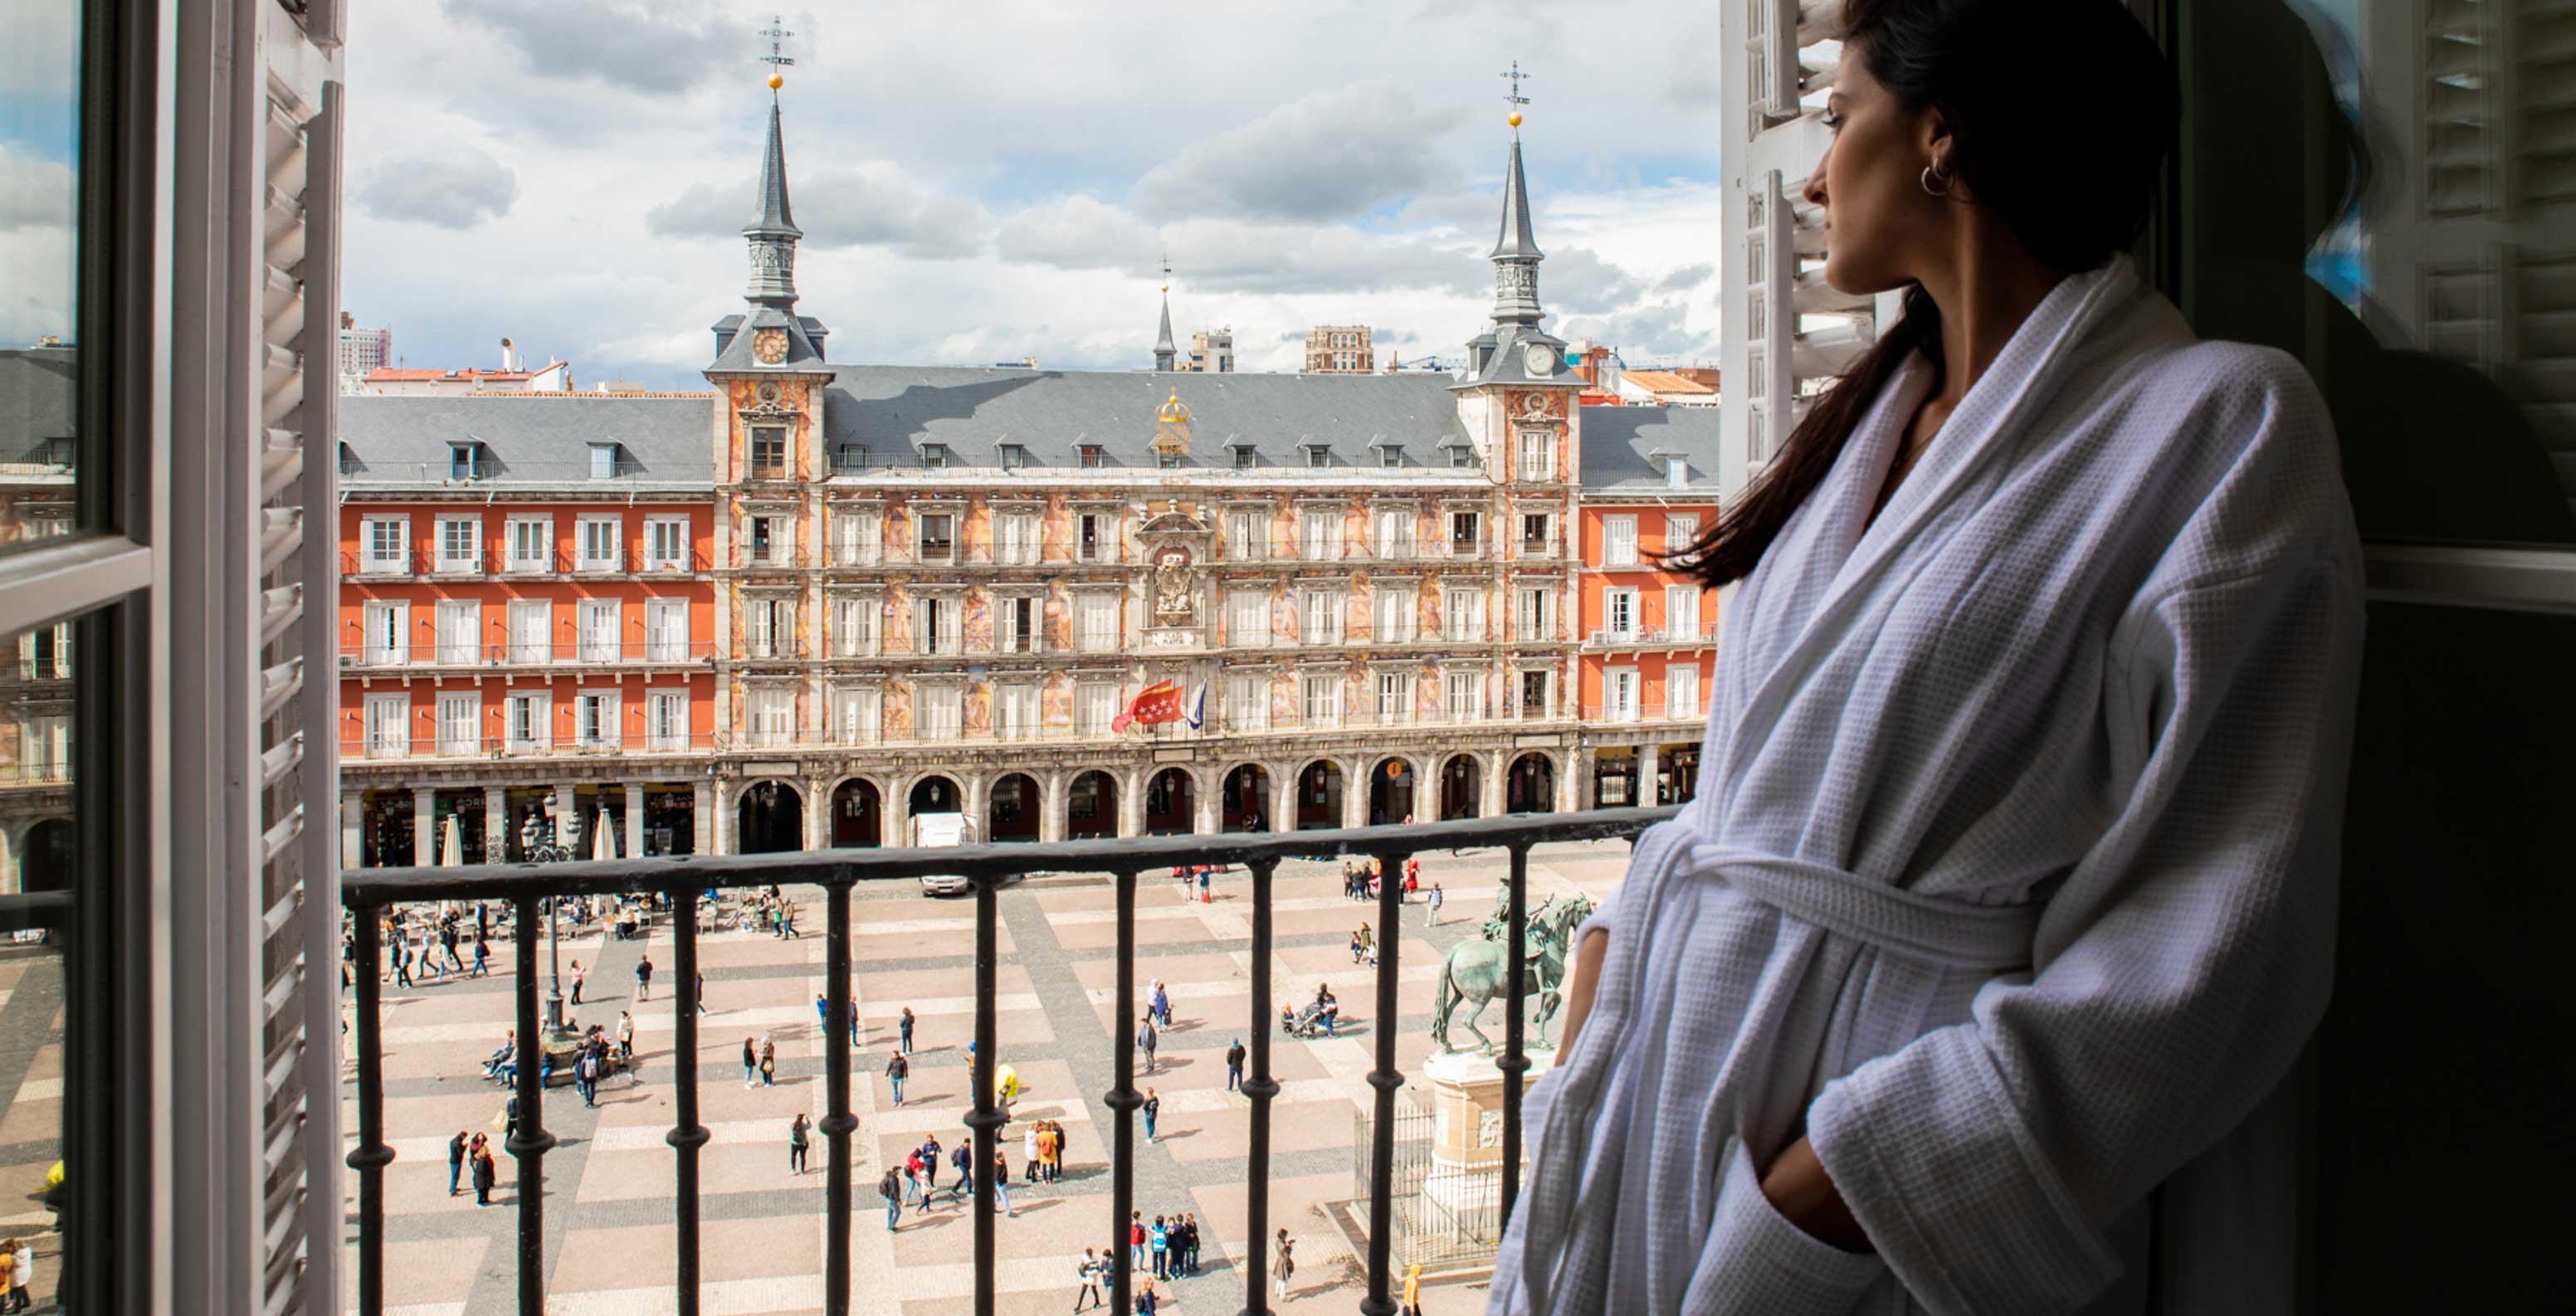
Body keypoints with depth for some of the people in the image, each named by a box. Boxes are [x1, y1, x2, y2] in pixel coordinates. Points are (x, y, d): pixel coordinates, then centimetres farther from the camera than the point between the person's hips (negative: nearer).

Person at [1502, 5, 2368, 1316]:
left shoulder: (2224, 422, -10)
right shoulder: (1871, 417, 12)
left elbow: (2202, 955, -17)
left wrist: (1816, 1204, -20)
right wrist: (1606, 984, -1)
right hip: (1675, 1078, 7)